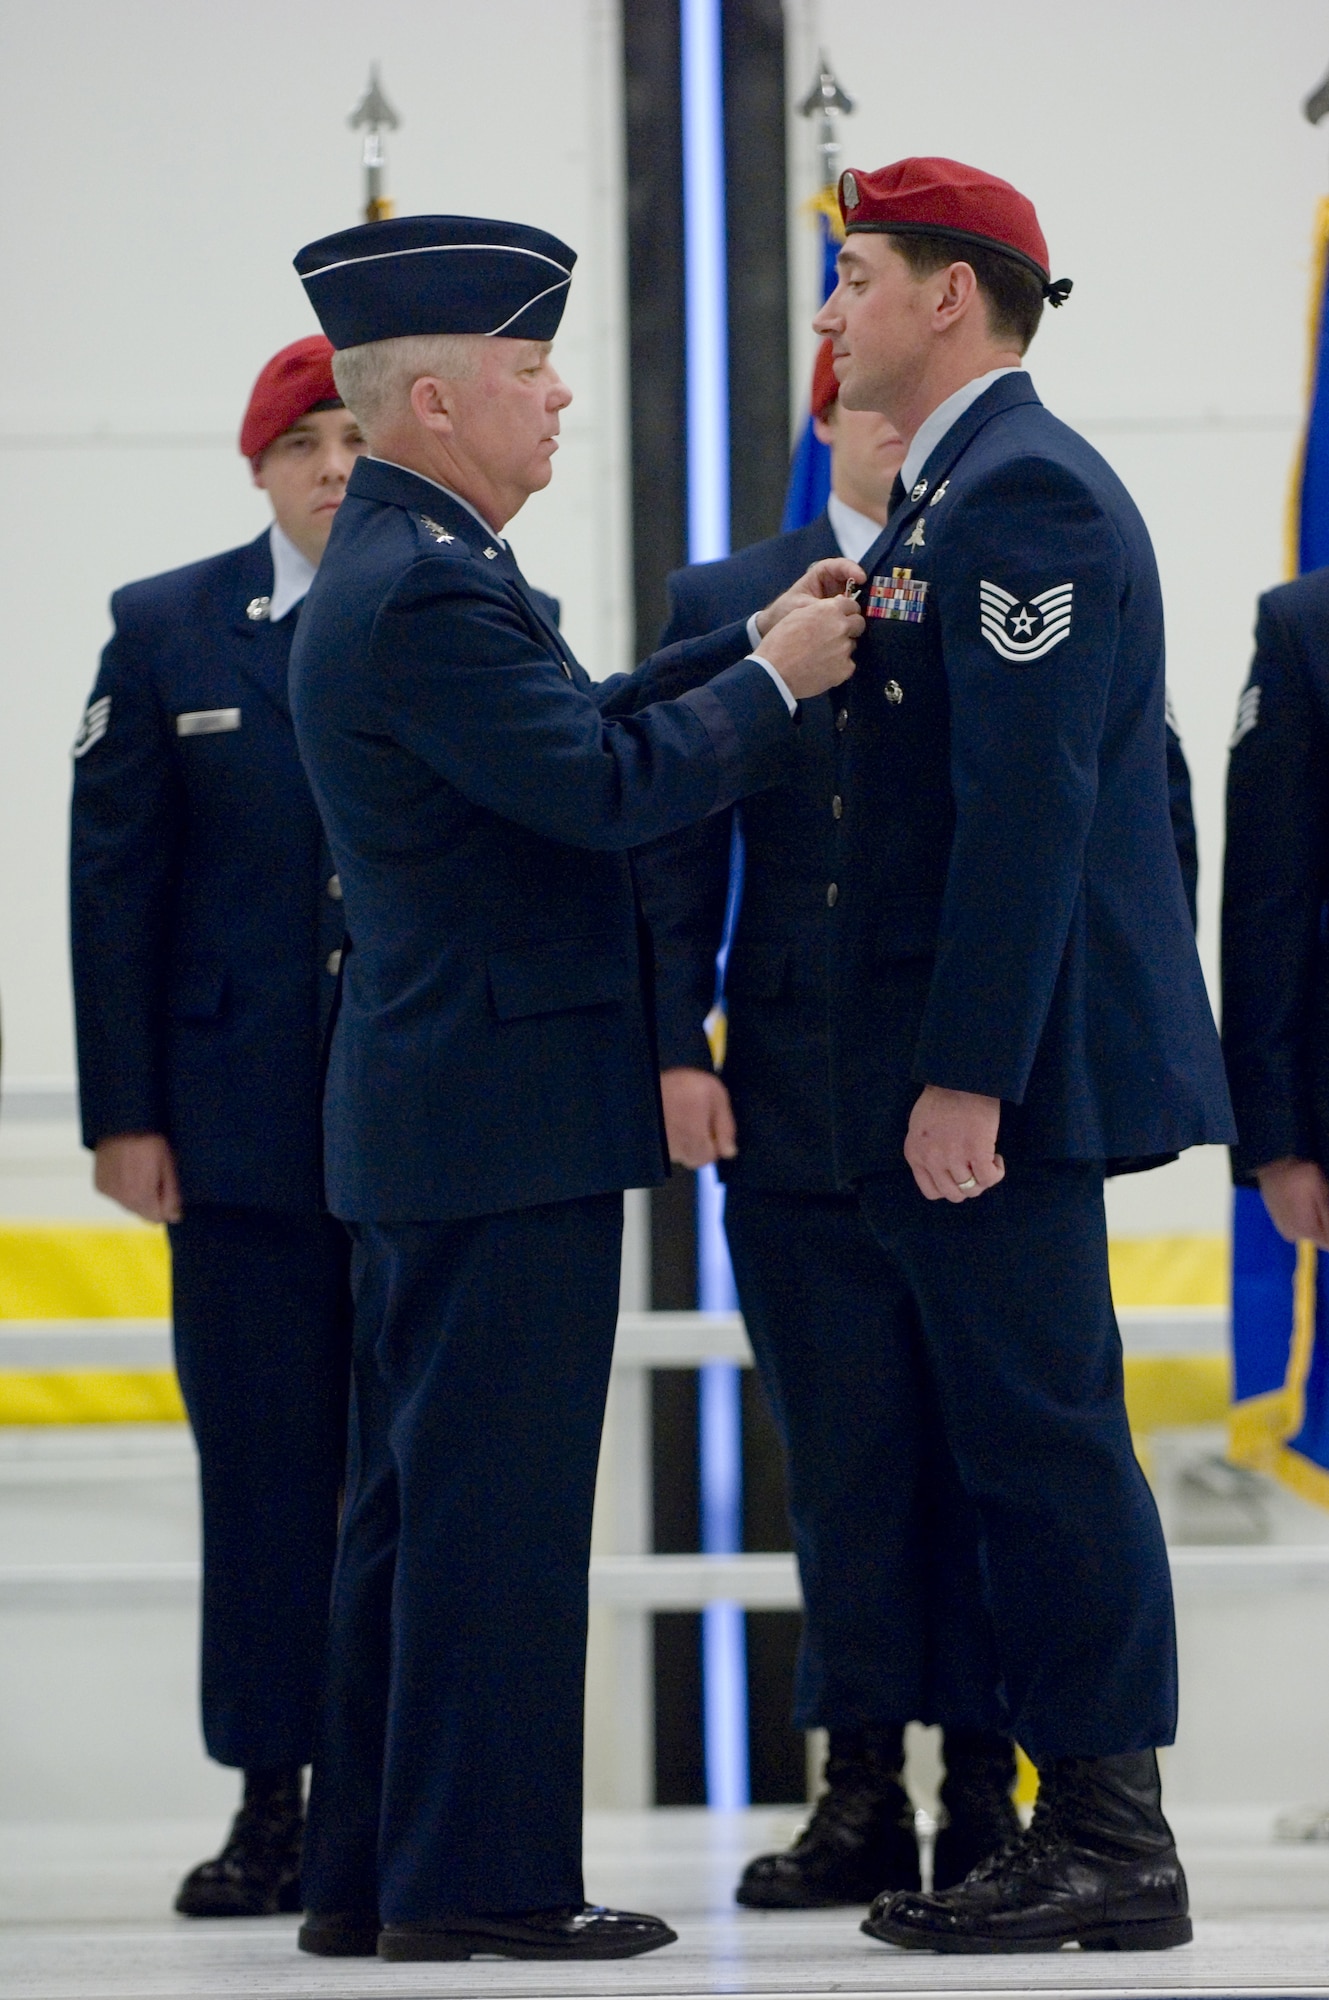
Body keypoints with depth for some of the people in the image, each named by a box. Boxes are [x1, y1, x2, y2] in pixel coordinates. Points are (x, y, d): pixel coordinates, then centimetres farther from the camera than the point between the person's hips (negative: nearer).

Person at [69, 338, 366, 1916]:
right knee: (265, 1470, 2)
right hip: (246, 1123, 0)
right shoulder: (166, 633, 8)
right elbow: (114, 884, 5)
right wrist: (123, 1113, -2)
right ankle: (273, 1800, 8)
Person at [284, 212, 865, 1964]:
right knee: (496, 1499, -6)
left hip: (434, 1117, 11)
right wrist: (773, 680, -8)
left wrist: (744, 652, 12)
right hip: (507, 1113, -11)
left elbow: (572, 736, 19)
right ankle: (480, 1878, -3)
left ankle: (371, 1868, 18)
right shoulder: (428, 590, -18)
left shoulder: (400, 568, 15)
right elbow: (606, 792, -21)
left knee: (420, 1495, 13)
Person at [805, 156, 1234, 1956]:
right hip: (942, 1078, 10)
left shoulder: (1024, 492, -13)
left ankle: (1115, 1847, -3)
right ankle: (1077, 1821, 15)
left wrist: (967, 1076, -23)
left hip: (999, 1075, -10)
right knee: (1006, 1447, 11)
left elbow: (1029, 803, -21)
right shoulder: (954, 497, 19)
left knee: (1044, 1440, -7)